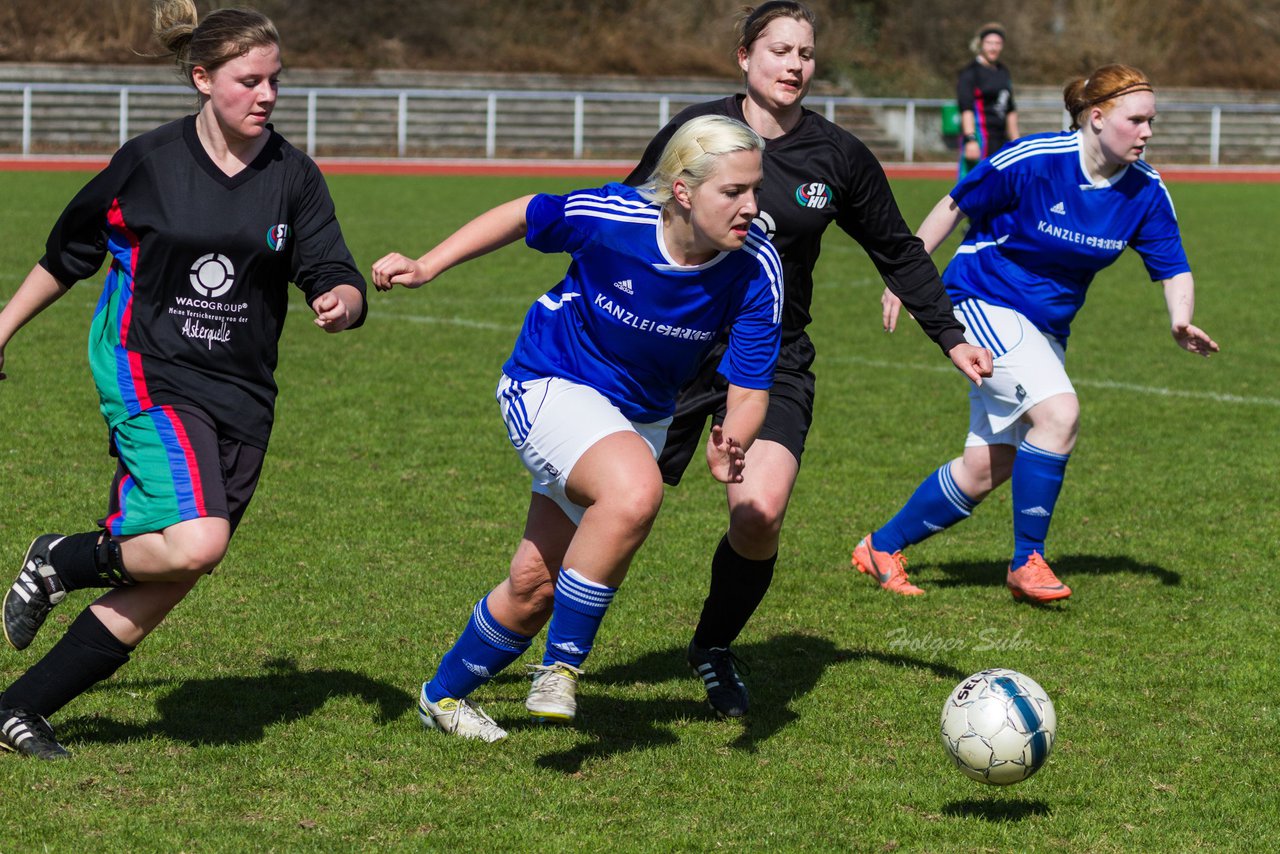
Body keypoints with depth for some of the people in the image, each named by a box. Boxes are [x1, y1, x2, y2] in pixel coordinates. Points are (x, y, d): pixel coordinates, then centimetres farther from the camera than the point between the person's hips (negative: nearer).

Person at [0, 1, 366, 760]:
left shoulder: (294, 177, 3)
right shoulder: (149, 162, -3)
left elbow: (334, 276, -2)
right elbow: (68, 255, 11)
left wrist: (341, 301, -26)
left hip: (241, 401, 4)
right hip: (149, 379, -4)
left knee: (161, 587, 1)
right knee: (196, 543, -26)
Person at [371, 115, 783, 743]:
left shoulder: (756, 271, -22)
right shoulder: (611, 218, -28)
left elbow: (750, 388, -18)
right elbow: (522, 217, -8)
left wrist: (728, 447, -39)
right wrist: (427, 267, -6)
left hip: (640, 417, 5)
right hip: (550, 384, -4)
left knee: (535, 584, 8)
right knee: (634, 489, -35)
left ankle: (444, 694, 34)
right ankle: (561, 666, -18)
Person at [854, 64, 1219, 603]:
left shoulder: (1146, 192, -7)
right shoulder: (1033, 160, -21)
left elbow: (1173, 269, 0)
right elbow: (955, 206, -8)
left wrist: (1180, 322, -21)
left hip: (1045, 326, 6)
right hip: (983, 300, -6)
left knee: (986, 469, 5)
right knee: (1059, 412, -26)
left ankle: (881, 548, 23)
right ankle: (1027, 561, -13)